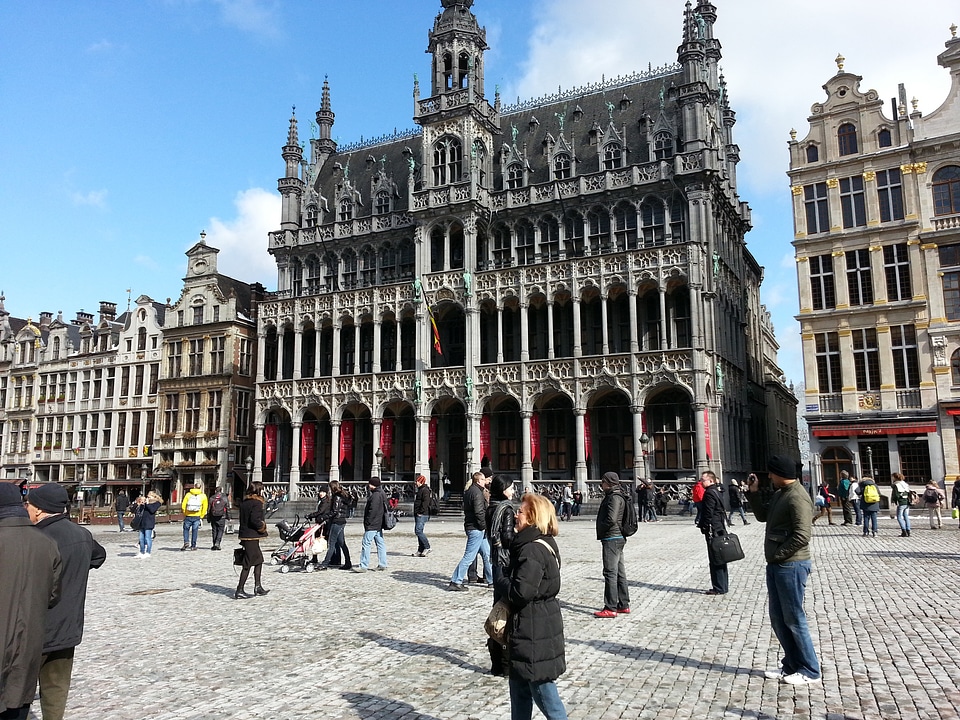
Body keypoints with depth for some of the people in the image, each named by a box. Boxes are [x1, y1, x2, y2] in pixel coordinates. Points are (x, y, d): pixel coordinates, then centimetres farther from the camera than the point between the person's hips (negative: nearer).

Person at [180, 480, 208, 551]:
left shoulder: (188, 494, -1)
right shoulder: (203, 496, 0)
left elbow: (183, 506, -2)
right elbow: (205, 508, 1)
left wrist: (184, 513, 12)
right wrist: (201, 516, 11)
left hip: (188, 516, 0)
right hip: (197, 516, 0)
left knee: (186, 529, 14)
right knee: (194, 531, 8)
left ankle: (186, 542, -3)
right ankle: (193, 546, 11)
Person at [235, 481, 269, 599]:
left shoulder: (244, 502, 11)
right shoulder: (257, 503, -15)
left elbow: (243, 519, 13)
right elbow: (254, 519, -24)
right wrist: (263, 526, -7)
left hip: (244, 535, 9)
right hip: (252, 537, -9)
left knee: (259, 560, 19)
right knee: (248, 564, -2)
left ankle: (258, 587, 22)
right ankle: (239, 591, 2)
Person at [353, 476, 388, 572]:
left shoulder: (375, 495, -17)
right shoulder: (381, 494, 15)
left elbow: (372, 511, -22)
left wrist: (367, 523, -17)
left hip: (372, 525, -11)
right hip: (379, 525, 11)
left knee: (366, 544, -8)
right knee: (380, 543, 12)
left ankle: (363, 566, -8)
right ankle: (382, 564, 16)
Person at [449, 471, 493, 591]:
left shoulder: (469, 491, 14)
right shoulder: (477, 492, -16)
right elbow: (479, 512, -21)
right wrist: (485, 526, -13)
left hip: (471, 526, 10)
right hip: (476, 529, -10)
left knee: (487, 554, 15)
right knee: (469, 556, -5)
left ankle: (491, 580, 22)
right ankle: (455, 582, -1)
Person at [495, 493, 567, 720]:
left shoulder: (532, 550, -22)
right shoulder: (545, 544, 9)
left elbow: (520, 592, -26)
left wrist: (501, 581, -8)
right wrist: (507, 582, 1)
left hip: (534, 631, -10)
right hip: (536, 626, 10)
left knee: (542, 690, 2)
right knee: (520, 688, 19)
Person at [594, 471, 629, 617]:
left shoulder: (614, 497, -16)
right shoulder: (615, 496, 16)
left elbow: (611, 519, -24)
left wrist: (601, 530, -10)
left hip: (611, 539, -11)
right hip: (618, 538, 11)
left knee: (610, 573, -8)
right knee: (619, 572, 14)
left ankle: (611, 608, -5)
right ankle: (624, 605, 22)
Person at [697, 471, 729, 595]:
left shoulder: (709, 493, -16)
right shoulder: (716, 491, 16)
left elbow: (708, 514, -20)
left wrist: (705, 528, -16)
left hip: (713, 531, -10)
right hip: (720, 529, 10)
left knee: (715, 561, -4)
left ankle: (719, 588, 0)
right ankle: (723, 586, 22)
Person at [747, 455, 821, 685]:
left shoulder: (797, 498, -19)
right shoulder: (779, 494, 12)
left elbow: (802, 536, -24)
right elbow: (763, 515, 22)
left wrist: (778, 554, -16)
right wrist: (754, 493, 10)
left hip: (791, 566, -10)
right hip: (776, 565, 10)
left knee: (794, 619, 0)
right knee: (778, 618, 15)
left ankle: (810, 671, 13)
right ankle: (791, 665, 26)